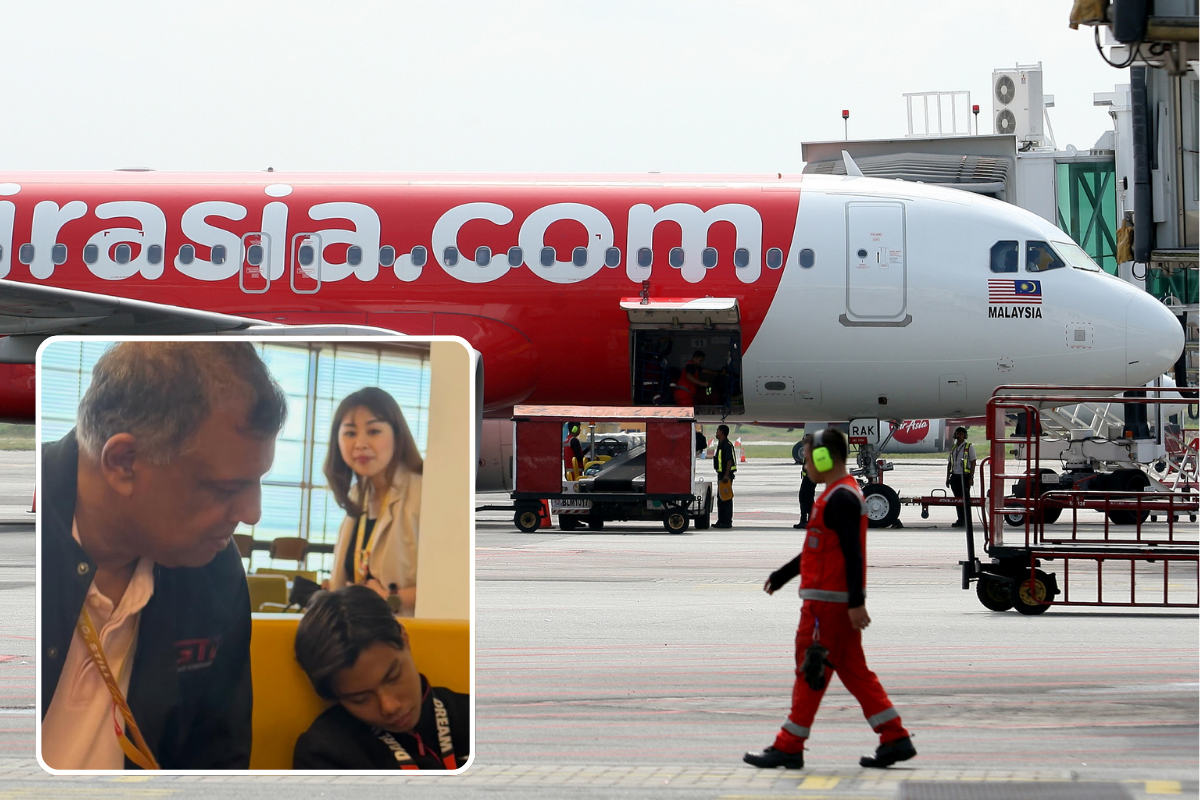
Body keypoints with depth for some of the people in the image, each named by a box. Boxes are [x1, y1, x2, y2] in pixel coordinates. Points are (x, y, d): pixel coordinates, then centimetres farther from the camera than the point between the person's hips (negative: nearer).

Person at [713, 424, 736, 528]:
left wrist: (726, 475, -26)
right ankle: (721, 521, 18)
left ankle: (727, 521, -9)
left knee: (726, 499, -9)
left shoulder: (727, 444, -15)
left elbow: (729, 461, -22)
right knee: (720, 498, 13)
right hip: (721, 474, 11)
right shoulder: (720, 444, 17)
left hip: (726, 475, -11)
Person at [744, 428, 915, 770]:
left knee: (810, 672, -4)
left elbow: (853, 553, -21)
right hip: (838, 600, 10)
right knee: (854, 671, 9)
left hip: (828, 601, -10)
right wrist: (782, 575, 32)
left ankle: (789, 747, 1)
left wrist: (856, 602, -24)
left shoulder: (840, 499, -15)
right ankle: (895, 739, 7)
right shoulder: (841, 495, 18)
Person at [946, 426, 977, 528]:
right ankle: (960, 520, 9)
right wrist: (947, 478, 15)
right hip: (955, 477, 6)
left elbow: (973, 463, -5)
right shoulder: (953, 448, 17)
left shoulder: (969, 447, 0)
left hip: (965, 476, -6)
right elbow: (949, 464, 20)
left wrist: (971, 478, -12)